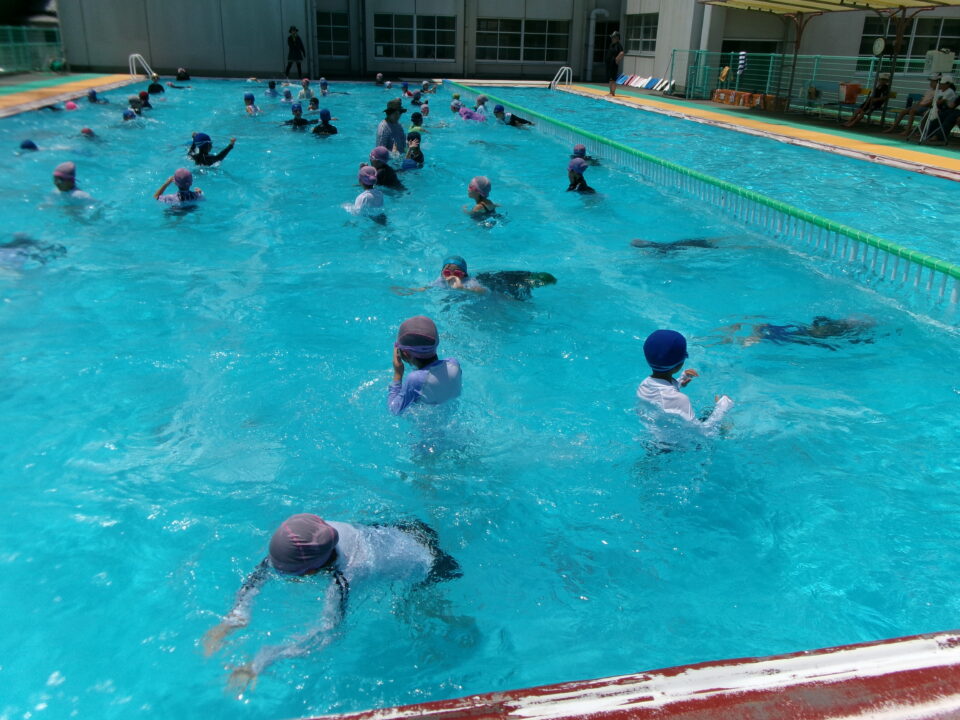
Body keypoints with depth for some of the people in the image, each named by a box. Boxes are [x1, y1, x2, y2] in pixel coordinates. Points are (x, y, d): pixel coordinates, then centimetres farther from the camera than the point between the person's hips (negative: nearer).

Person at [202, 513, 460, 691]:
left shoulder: (343, 578, -46)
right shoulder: (313, 538, -27)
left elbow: (325, 633, -48)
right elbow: (259, 573, -17)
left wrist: (260, 663, -46)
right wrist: (235, 617, -29)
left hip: (425, 567, -5)